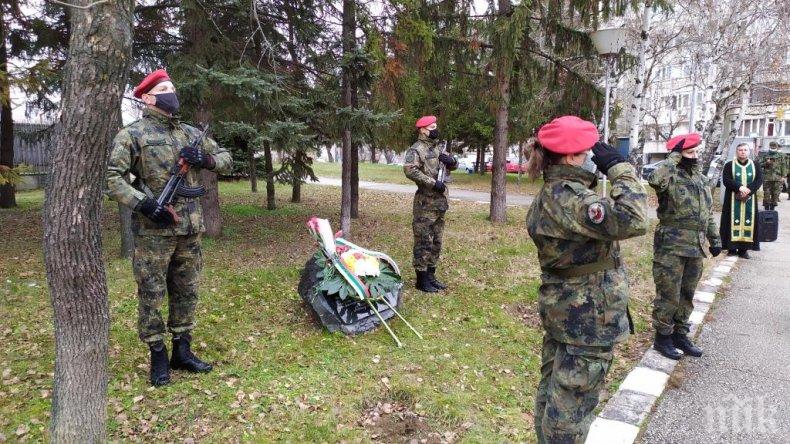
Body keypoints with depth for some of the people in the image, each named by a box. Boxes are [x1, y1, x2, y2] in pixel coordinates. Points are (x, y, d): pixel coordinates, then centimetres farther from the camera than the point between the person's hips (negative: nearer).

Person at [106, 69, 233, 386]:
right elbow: (110, 176, -10)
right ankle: (158, 356, 18)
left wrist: (205, 159, -5)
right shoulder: (133, 134, -4)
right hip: (153, 231, -5)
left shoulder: (191, 133, 12)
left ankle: (182, 351, 27)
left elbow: (226, 159, 17)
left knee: (186, 293, 13)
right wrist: (143, 204, -19)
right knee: (152, 295, 4)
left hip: (189, 230, 6)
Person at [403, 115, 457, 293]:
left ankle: (431, 275, 24)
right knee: (424, 242, -4)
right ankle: (422, 280, 3)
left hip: (440, 201, 9)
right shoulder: (416, 149, -10)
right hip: (425, 203, -9)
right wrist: (433, 182, -23)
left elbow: (453, 165, 25)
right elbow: (409, 170, -25)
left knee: (436, 242, 13)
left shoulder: (437, 148, 17)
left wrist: (451, 160, 1)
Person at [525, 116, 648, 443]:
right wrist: (620, 167, -23)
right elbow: (632, 221, -32)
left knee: (553, 390, 21)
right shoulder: (568, 196, -24)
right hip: (587, 318, -10)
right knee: (571, 403, 3)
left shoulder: (552, 193, 9)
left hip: (564, 309, 10)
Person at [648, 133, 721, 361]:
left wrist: (715, 239, 19)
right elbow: (654, 179, -37)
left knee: (687, 295, 17)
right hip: (671, 247, -7)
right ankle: (662, 337, 15)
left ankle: (680, 334, 30)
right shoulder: (670, 177, -11)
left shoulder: (701, 179, 13)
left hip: (696, 248, 8)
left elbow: (709, 212, 21)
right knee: (669, 296, 1)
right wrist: (675, 156, -24)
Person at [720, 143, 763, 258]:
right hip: (733, 199, -2)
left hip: (749, 199, 2)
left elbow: (759, 180, -1)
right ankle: (732, 247, 1)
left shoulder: (755, 166, 10)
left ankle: (744, 248, 4)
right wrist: (739, 187, -23)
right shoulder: (729, 165, 2)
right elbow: (726, 180, -9)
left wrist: (748, 190, -17)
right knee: (734, 221, -3)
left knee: (748, 222, 1)